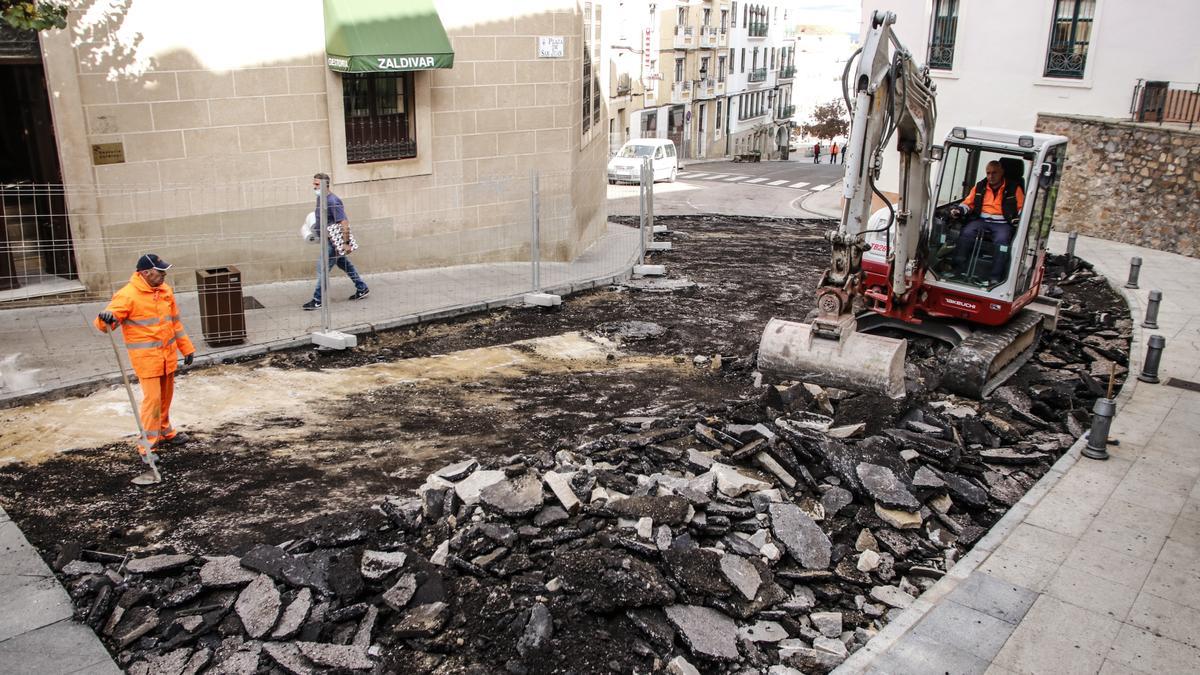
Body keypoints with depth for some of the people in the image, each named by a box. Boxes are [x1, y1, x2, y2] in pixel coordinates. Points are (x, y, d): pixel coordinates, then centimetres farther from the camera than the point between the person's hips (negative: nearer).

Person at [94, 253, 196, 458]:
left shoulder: (165, 290, 8)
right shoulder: (128, 295, -14)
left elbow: (175, 321, 17)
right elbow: (106, 321, -19)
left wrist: (186, 347, 18)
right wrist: (106, 318, -44)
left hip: (167, 355, 7)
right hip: (146, 357, -6)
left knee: (166, 397, 16)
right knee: (152, 398, -9)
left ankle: (164, 432, 35)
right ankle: (147, 444, 1)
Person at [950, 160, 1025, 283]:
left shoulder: (1014, 188, 8)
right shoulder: (980, 186, 17)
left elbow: (1022, 208, 5)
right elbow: (968, 203, 19)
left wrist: (1018, 221, -16)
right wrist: (959, 210, -4)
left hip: (1002, 223, -3)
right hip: (981, 220, 3)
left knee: (1002, 240, -34)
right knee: (966, 234, -27)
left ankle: (995, 277, -35)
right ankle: (958, 270, -27)